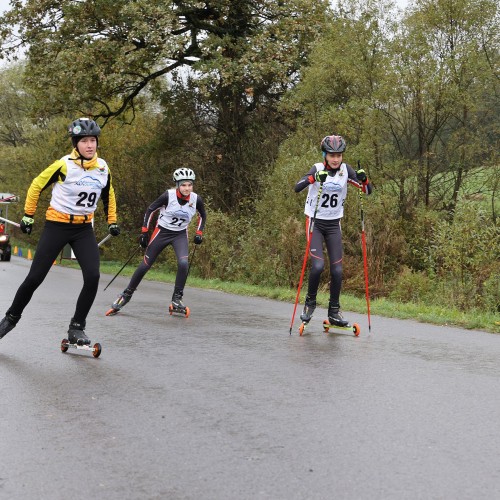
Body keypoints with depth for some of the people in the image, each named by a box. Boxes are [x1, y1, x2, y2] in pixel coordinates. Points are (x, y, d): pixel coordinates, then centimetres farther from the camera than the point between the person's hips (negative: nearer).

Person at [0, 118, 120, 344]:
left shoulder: (103, 167, -1)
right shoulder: (64, 165, -15)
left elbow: (108, 195, 18)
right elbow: (36, 186, -3)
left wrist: (112, 221, 15)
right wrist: (28, 216, 1)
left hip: (84, 228, 4)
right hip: (57, 226, -3)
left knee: (92, 276, -15)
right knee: (35, 277, -2)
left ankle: (76, 328, -1)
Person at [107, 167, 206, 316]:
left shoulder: (196, 199, -12)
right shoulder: (168, 195, -21)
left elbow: (203, 215, 10)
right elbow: (150, 210, -8)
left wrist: (199, 233, 3)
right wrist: (144, 231, -8)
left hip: (180, 235, 2)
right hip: (162, 231, -2)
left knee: (183, 263, -22)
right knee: (145, 265, 1)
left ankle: (176, 300, -8)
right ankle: (127, 294, 20)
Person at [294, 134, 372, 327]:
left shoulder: (345, 170, -1)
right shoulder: (318, 168, -10)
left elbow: (368, 191, -1)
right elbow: (297, 188, -26)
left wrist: (364, 179, -22)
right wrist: (313, 178, -43)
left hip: (334, 224, 3)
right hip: (315, 222, -3)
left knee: (337, 269, -2)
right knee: (318, 265, -18)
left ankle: (334, 312, 12)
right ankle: (310, 302, 5)